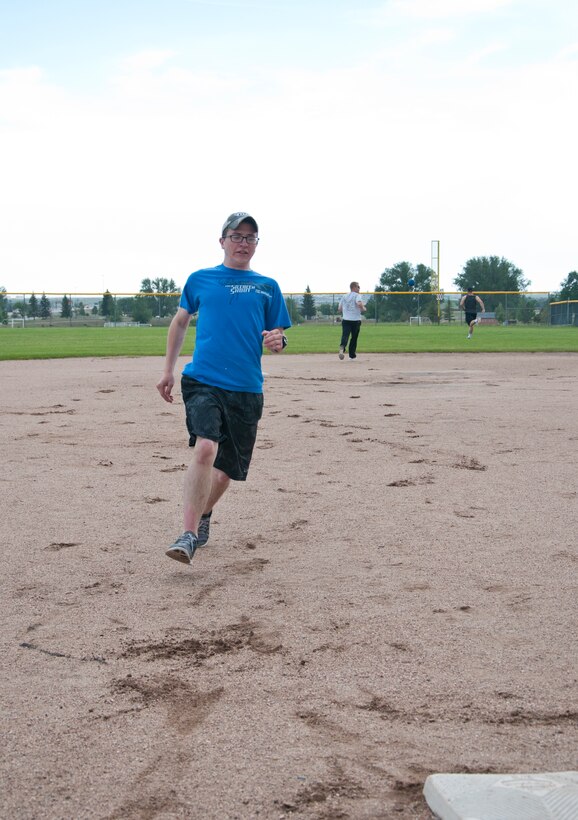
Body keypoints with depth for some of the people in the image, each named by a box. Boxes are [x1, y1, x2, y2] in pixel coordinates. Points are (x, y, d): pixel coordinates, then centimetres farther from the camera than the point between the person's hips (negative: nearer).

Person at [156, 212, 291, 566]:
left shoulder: (268, 287, 11)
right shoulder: (200, 280, 10)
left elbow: (278, 335, 13)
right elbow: (180, 322, 22)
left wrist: (277, 341, -12)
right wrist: (169, 371, 19)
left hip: (246, 390, 2)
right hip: (202, 381, -2)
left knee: (229, 467, 9)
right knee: (205, 448, -25)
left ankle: (204, 514, 38)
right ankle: (189, 535, -23)